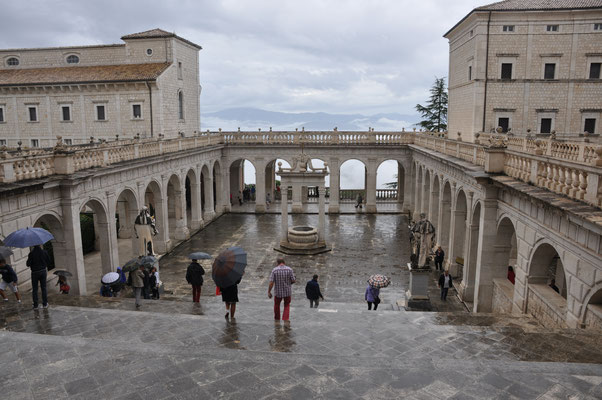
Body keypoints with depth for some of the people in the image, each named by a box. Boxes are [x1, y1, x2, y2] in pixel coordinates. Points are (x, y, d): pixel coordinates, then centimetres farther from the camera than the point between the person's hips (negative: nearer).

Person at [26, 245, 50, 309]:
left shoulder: (31, 253, -14)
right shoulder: (44, 252, -5)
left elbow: (28, 264, -13)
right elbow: (48, 261, 3)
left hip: (35, 272, -2)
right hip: (43, 271, 2)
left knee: (34, 289, 7)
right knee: (43, 288, 9)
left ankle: (35, 305, 6)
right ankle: (45, 304, 10)